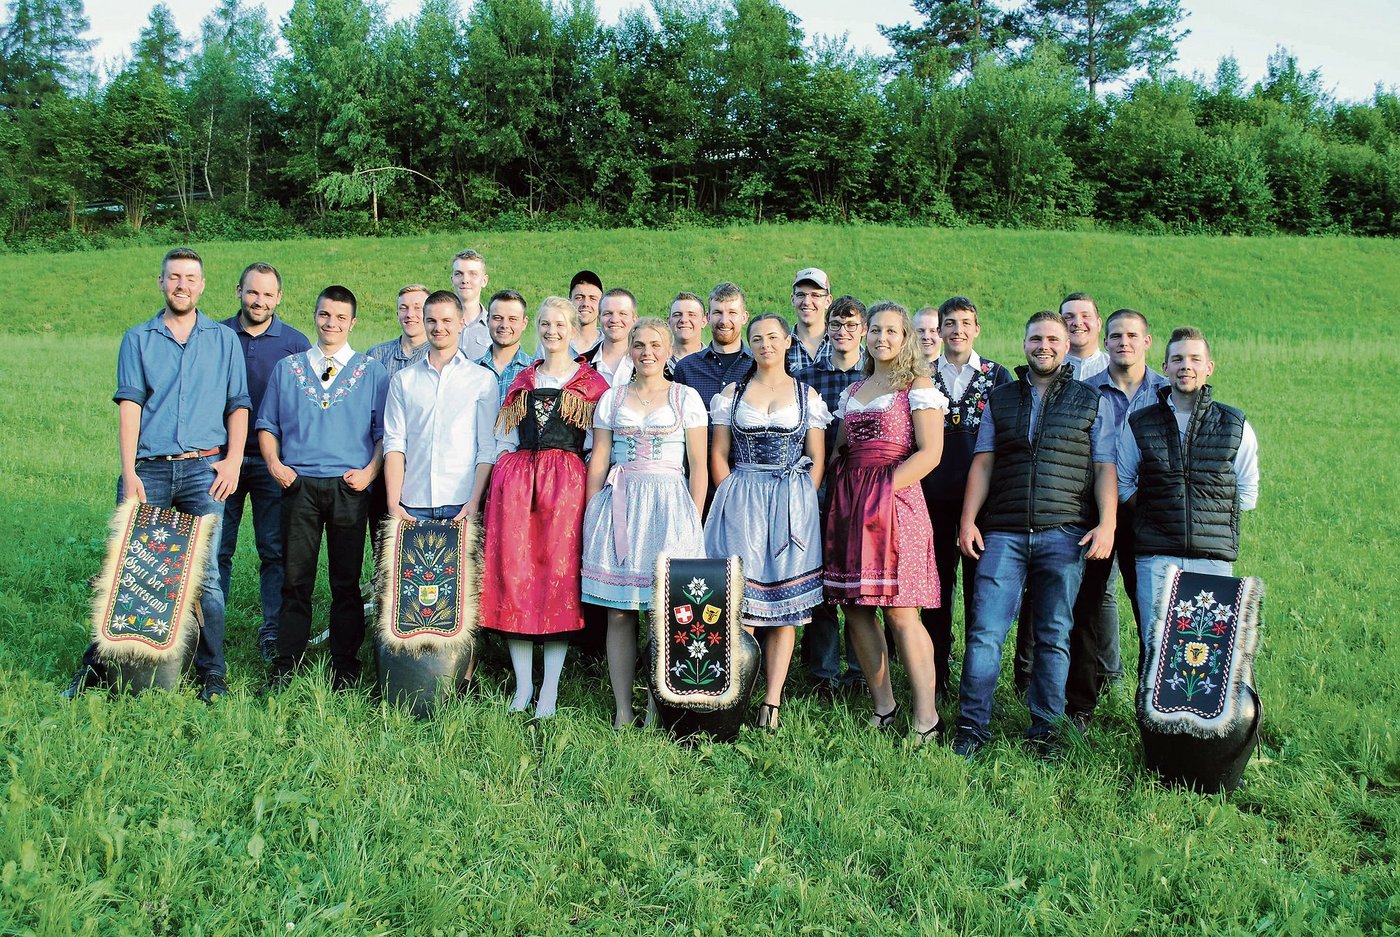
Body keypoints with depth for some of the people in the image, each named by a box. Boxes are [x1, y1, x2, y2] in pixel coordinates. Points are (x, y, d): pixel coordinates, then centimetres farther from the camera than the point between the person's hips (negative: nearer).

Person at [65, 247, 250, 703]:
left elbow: (238, 405, 10)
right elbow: (129, 405, 2)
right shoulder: (138, 339, 11)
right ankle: (98, 662, 15)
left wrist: (233, 459, -4)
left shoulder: (224, 340, 12)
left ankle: (212, 673, 7)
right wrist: (129, 472, -6)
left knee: (205, 574, -1)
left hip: (203, 469, 0)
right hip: (148, 469, 1)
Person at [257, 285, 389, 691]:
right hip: (298, 484, 1)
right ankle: (285, 665, 10)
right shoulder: (287, 368, 14)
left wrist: (369, 471, -8)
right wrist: (274, 463, -1)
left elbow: (384, 431, 7)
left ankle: (345, 668, 11)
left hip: (349, 487, -1)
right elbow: (267, 424, 15)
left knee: (346, 580, 2)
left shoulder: (371, 372, 9)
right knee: (296, 578, 2)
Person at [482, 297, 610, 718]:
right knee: (513, 572, -2)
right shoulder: (522, 381, 18)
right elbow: (504, 441, 18)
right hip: (515, 478, 3)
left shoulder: (591, 383, 7)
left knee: (560, 574, -5)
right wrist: (506, 480, 7)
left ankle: (550, 691, 0)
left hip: (567, 482, -3)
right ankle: (523, 685, 6)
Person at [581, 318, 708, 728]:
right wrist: (592, 517, 6)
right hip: (619, 505, 2)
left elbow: (698, 465, 4)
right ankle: (622, 710, 5)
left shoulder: (686, 398, 7)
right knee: (618, 613, 0)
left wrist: (693, 520, -4)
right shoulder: (612, 398, 13)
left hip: (669, 505, -2)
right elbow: (598, 463, 12)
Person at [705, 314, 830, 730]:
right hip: (740, 502, 0)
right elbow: (718, 454, 7)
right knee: (741, 598, -6)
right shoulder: (732, 393, 10)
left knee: (785, 600, -1)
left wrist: (802, 503, -5)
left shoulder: (807, 395, 9)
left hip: (793, 504, 0)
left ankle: (772, 701, 2)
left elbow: (817, 459, 7)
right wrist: (733, 500, -4)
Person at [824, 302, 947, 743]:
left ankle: (926, 718, -4)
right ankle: (883, 707, 16)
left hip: (895, 501, -6)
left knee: (899, 612, -10)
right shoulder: (853, 391, 20)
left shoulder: (917, 385, 2)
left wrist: (886, 487, -15)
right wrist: (838, 496, 5)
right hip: (849, 504, 6)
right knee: (855, 608, 4)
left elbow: (930, 452, -7)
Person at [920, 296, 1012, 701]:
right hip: (935, 496, 1)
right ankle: (938, 674, 15)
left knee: (980, 586, 3)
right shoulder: (922, 376, 9)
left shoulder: (998, 376, 7)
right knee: (937, 585, 6)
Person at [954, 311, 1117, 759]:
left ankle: (1045, 728, 13)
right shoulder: (1000, 400, 14)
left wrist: (1106, 524, -8)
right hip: (1003, 533, 1)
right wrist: (968, 520, 1)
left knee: (1054, 636, 4)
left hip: (1064, 535, -1)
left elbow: (1104, 469, 5)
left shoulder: (1091, 402, 10)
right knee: (985, 632, -5)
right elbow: (983, 463, 10)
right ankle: (971, 726, 1)